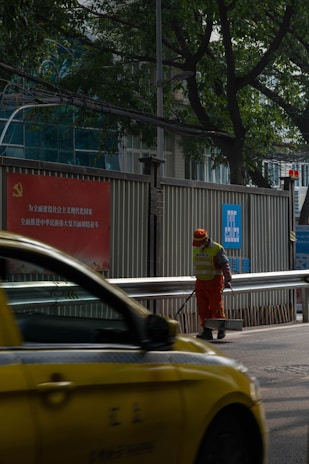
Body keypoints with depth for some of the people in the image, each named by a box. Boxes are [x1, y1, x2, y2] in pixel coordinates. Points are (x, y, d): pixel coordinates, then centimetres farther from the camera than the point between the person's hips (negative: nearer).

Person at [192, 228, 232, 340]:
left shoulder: (217, 248, -11)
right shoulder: (195, 249, 7)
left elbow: (225, 265, -13)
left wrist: (228, 280, -20)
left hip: (215, 281, -5)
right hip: (201, 282, 5)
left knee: (216, 307, -3)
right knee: (202, 308, -1)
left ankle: (221, 329, 17)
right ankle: (207, 332, 2)